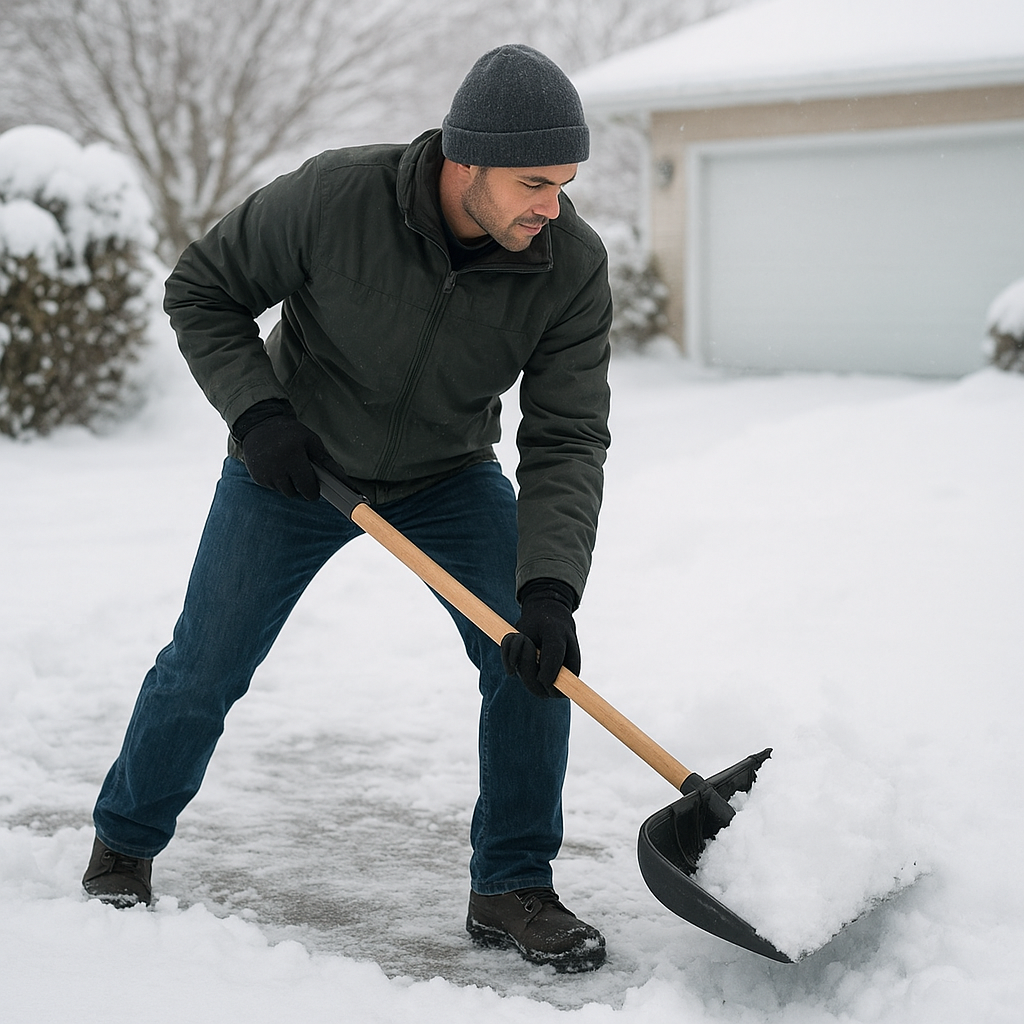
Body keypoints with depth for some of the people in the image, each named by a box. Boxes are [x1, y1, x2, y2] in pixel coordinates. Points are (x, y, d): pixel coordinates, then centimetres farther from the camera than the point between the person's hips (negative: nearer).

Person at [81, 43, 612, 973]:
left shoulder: (572, 264, -24)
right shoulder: (333, 199, -30)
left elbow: (566, 440, -24)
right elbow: (202, 290, -14)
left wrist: (549, 585, -36)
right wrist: (255, 411, -26)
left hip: (449, 477, 2)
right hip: (296, 467, -1)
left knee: (536, 657, -14)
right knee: (204, 669, 3)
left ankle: (512, 889, 1)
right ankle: (124, 845, 30)